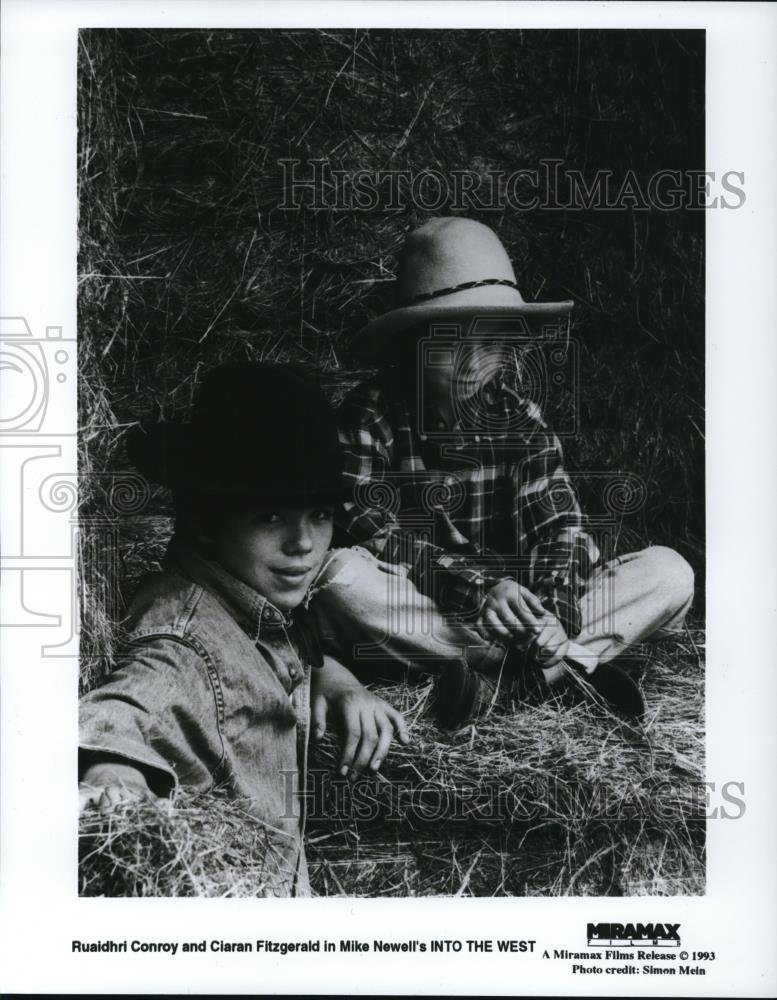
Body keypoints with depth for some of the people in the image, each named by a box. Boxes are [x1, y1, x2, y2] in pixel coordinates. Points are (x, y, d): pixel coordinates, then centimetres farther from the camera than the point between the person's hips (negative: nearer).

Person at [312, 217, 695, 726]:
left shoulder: (518, 417, 4)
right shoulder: (369, 417, -5)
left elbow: (560, 526, -5)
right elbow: (372, 535, -17)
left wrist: (552, 609, -27)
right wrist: (477, 587, -31)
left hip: (512, 607, 3)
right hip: (411, 620, -2)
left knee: (671, 573, -11)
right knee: (339, 575, -37)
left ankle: (499, 671, -25)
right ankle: (556, 665, -26)